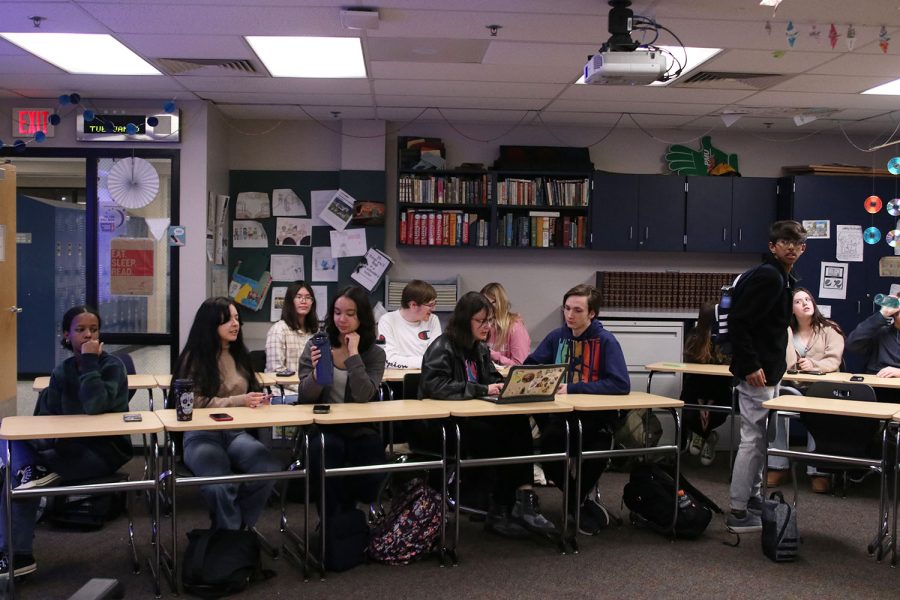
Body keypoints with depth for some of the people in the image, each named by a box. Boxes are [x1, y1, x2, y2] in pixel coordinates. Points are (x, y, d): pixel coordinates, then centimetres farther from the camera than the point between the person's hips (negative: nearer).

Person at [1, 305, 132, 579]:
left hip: (106, 450, -6)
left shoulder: (112, 365, -10)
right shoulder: (62, 370, 8)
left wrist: (90, 362, -23)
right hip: (72, 448, 6)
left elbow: (94, 407, -28)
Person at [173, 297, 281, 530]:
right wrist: (238, 401, -19)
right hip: (202, 435, -5)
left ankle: (236, 526, -3)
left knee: (270, 471, -26)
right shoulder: (194, 358, -2)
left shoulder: (240, 354, 16)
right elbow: (195, 403, -9)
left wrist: (257, 400, 3)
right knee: (219, 484, -36)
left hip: (237, 432, 5)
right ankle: (229, 531, -7)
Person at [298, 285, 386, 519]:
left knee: (371, 482, -22)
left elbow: (363, 396, -16)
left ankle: (345, 512, 16)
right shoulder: (316, 345, 2)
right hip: (323, 428, -1)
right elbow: (305, 398, -5)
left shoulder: (375, 353, 0)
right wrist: (316, 372, -24)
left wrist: (353, 354, -17)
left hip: (361, 430, 1)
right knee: (329, 449, -35)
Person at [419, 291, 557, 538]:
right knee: (500, 436, -29)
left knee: (518, 423, -23)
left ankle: (524, 502, -28)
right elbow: (434, 385, -25)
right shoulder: (442, 347, -10)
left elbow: (494, 379, 18)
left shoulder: (480, 349, 14)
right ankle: (500, 511, -16)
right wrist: (483, 389, -26)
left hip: (473, 418, 7)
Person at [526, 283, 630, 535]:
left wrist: (573, 388, -20)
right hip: (561, 413, 3)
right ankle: (586, 500, 1)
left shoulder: (606, 341, -7)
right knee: (547, 448, -25)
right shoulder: (557, 337, 7)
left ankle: (579, 498, 3)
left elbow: (621, 384, -18)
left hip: (596, 416, -3)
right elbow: (529, 367, 11)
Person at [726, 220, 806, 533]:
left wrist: (777, 362, 16)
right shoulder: (768, 276, -17)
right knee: (753, 439, -5)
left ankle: (753, 498, 30)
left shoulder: (783, 279, 14)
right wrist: (750, 365, -26)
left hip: (768, 371, 10)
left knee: (759, 438, 18)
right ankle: (738, 512, 2)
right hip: (757, 372, -10)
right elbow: (737, 322, -24)